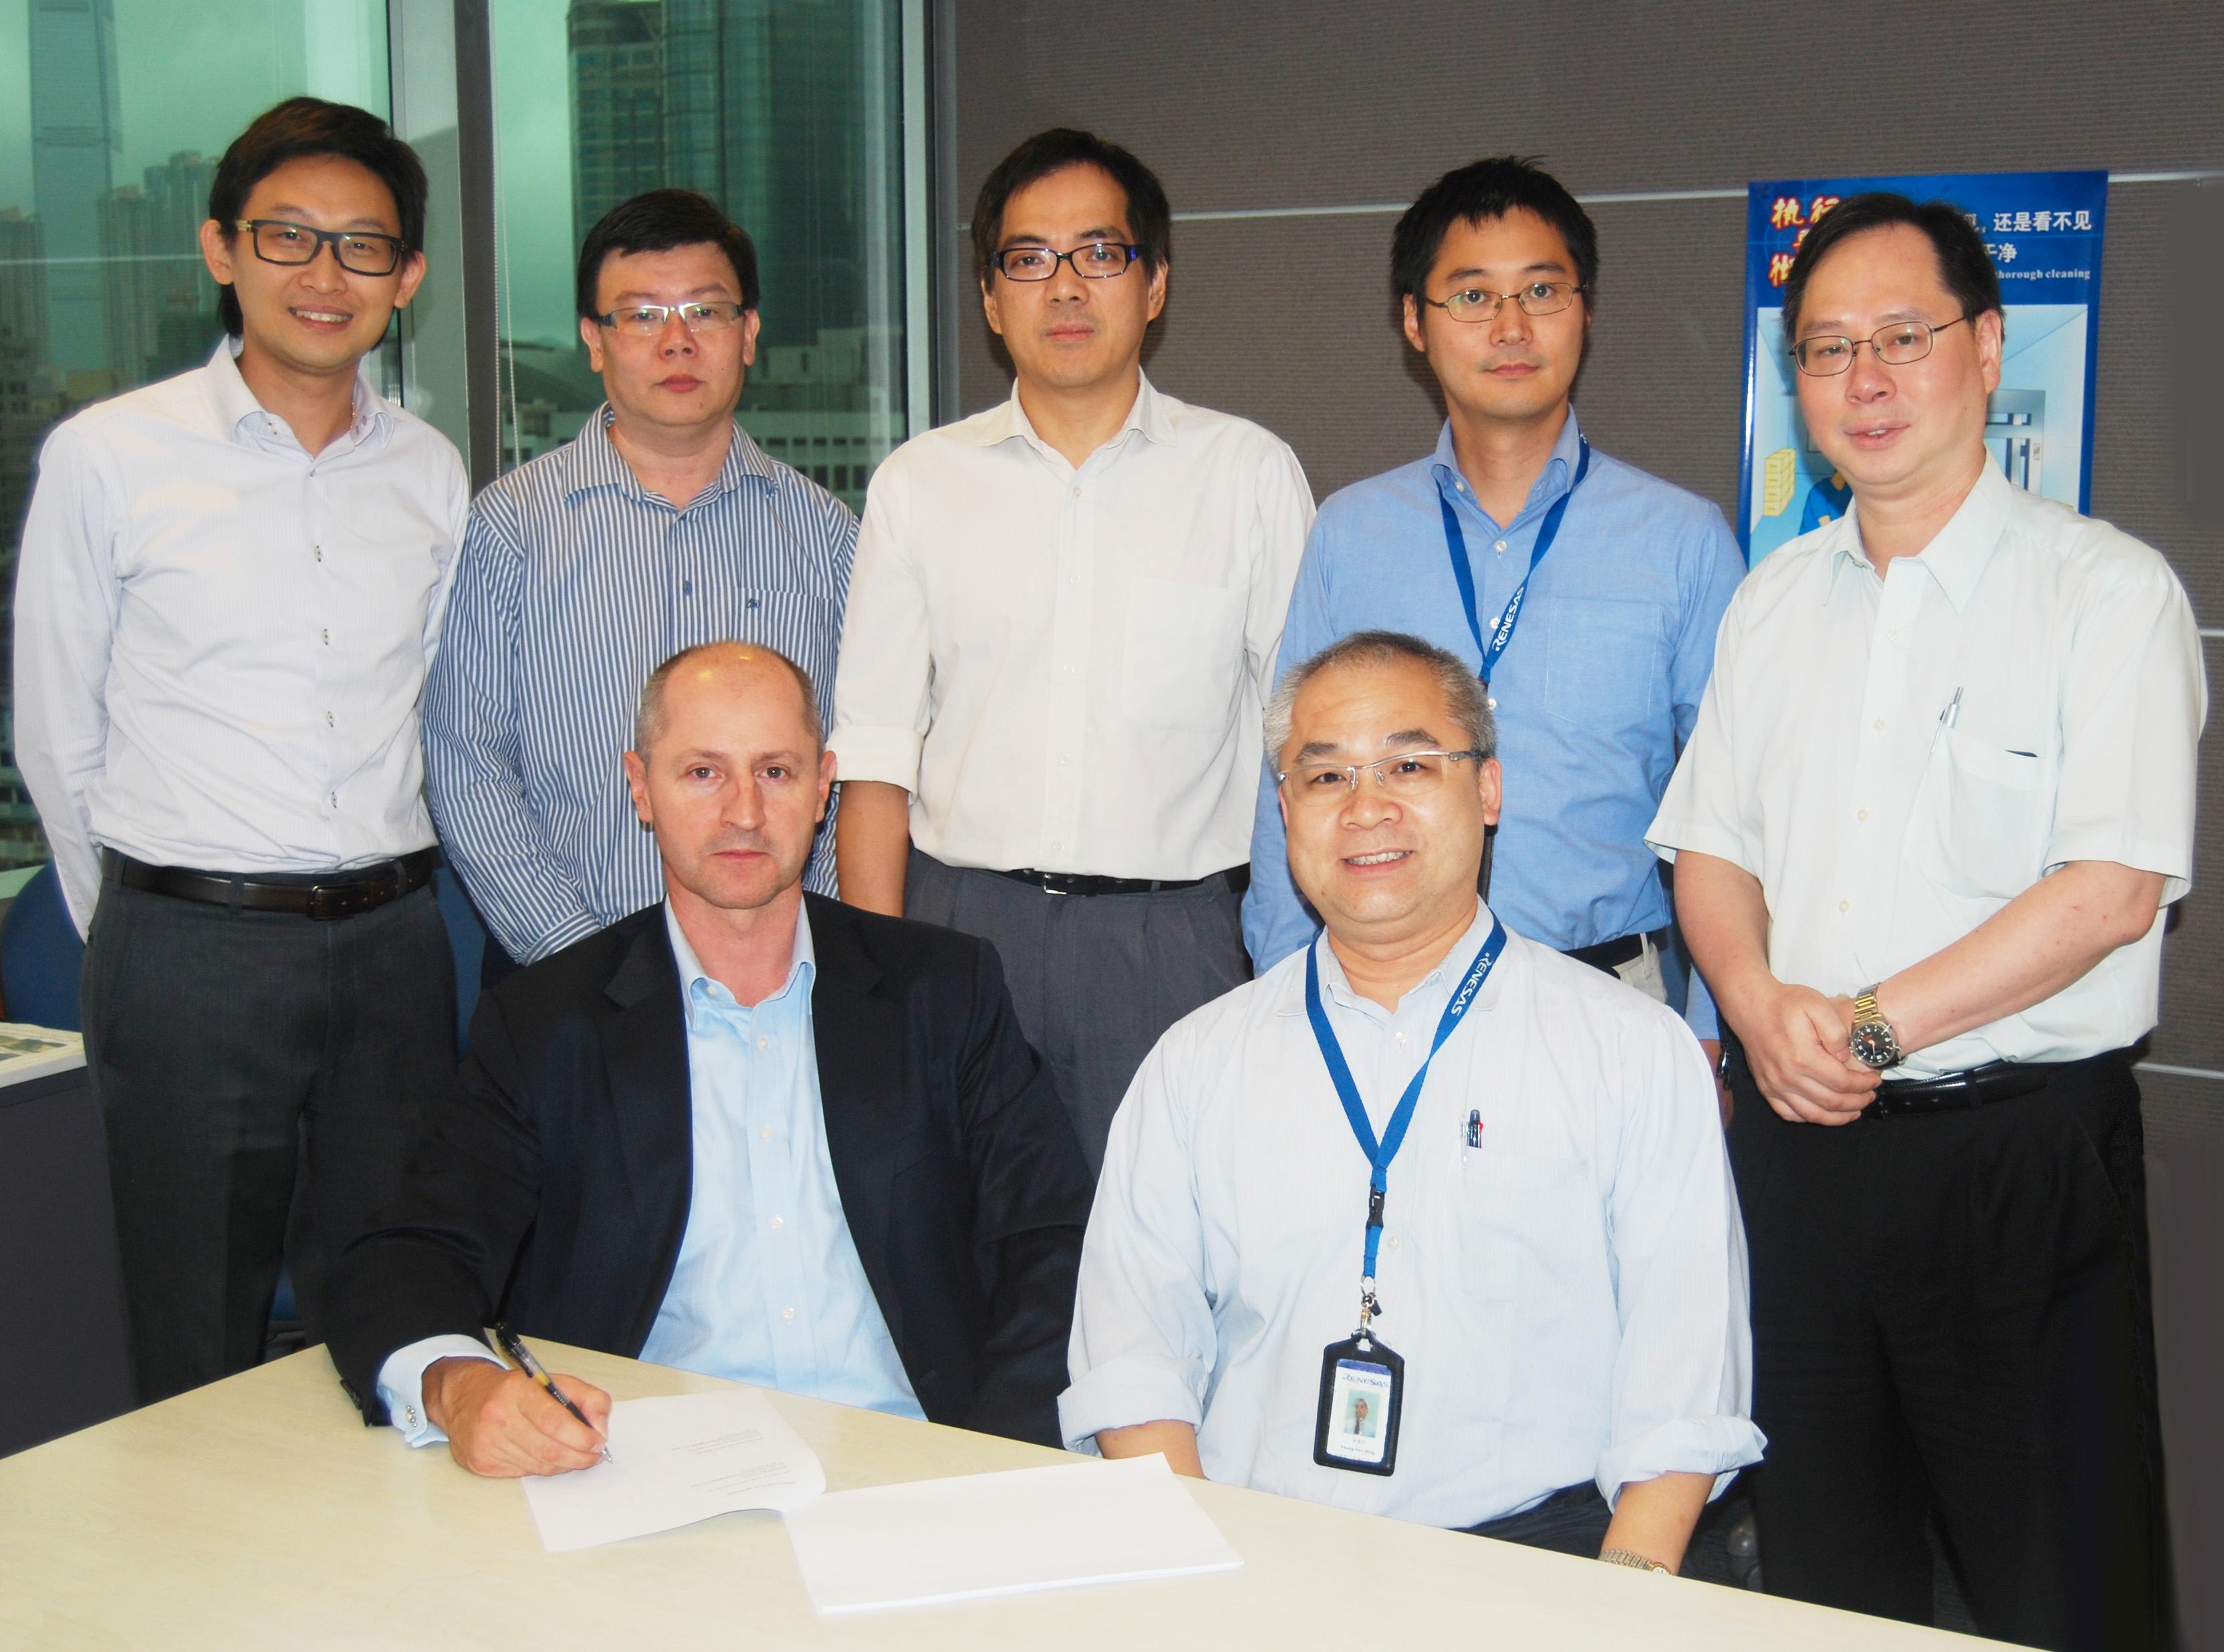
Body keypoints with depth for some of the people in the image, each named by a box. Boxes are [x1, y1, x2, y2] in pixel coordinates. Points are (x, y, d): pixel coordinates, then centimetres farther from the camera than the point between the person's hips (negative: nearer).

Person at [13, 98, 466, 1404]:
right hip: (189, 946, -3)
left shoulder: (432, 474, 7)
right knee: (198, 1357, 6)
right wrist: (139, 928, 10)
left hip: (391, 941, 3)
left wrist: (379, 899, 15)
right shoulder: (108, 457, -3)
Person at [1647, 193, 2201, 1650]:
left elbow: (2113, 888, -14)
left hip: (2024, 1151, -5)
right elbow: (1710, 846, 13)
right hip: (1798, 1141, 5)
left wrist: (1872, 1025, -15)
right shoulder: (1776, 599, 12)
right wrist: (1759, 1002, -7)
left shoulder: (2108, 590, -6)